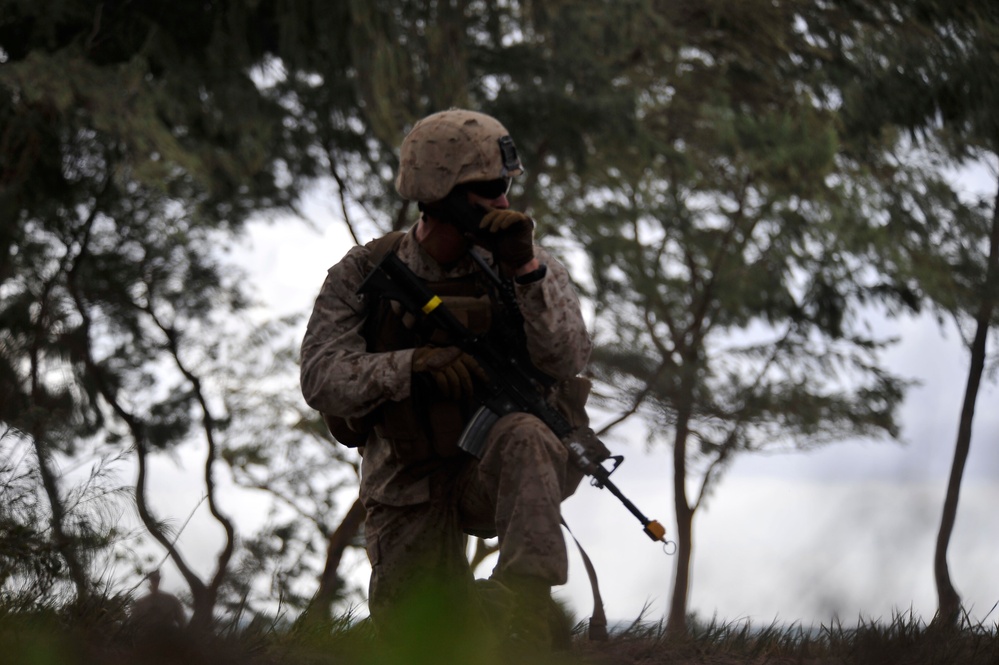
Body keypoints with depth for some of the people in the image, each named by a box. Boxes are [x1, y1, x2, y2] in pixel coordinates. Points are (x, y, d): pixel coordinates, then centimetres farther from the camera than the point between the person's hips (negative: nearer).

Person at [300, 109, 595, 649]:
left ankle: (522, 606, -37)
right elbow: (321, 378, -13)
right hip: (411, 493, 2)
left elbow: (566, 361, -16)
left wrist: (526, 270, -27)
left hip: (500, 473, -2)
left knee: (521, 438, -36)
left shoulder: (524, 265, -3)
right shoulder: (364, 274, -3)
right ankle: (471, 604, 29)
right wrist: (414, 365, -28)